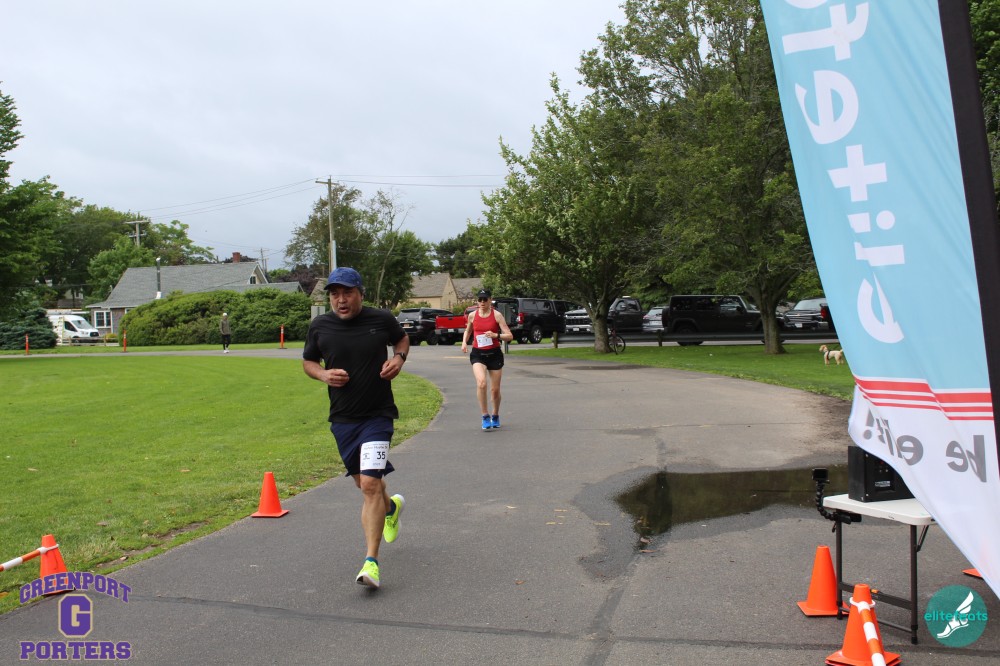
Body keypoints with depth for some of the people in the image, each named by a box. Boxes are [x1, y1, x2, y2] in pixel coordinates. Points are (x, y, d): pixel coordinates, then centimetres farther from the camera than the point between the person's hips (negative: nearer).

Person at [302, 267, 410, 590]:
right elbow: (308, 361, 13)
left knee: (370, 484, -15)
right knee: (364, 483, 17)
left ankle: (371, 561, -12)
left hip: (378, 415, -3)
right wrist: (323, 374, -8)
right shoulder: (319, 326, -2)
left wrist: (399, 358, -5)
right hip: (342, 418, 3)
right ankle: (391, 507, 52)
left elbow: (402, 338, 16)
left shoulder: (382, 319, -5)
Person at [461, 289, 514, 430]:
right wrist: (464, 342, 4)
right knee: (481, 383, -25)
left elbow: (509, 336, -9)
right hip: (478, 354, 1)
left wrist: (496, 335, -26)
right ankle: (485, 416, -12)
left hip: (494, 354, 0)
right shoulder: (472, 315, 3)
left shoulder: (497, 315, -6)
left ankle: (495, 416, 34)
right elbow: (467, 331, 23)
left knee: (495, 389, 8)